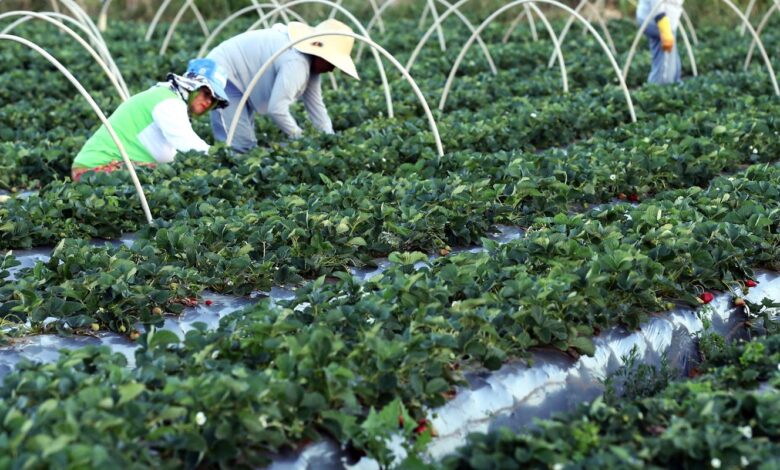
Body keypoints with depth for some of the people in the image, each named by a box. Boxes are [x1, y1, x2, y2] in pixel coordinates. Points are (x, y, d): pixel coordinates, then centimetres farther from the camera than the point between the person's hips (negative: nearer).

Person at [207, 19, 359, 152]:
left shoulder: (311, 62, 0)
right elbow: (277, 109, -35)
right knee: (240, 145, -20)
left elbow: (315, 105, 5)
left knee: (249, 145, 9)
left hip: (240, 80, 11)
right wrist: (301, 138, -21)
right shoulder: (296, 63, -32)